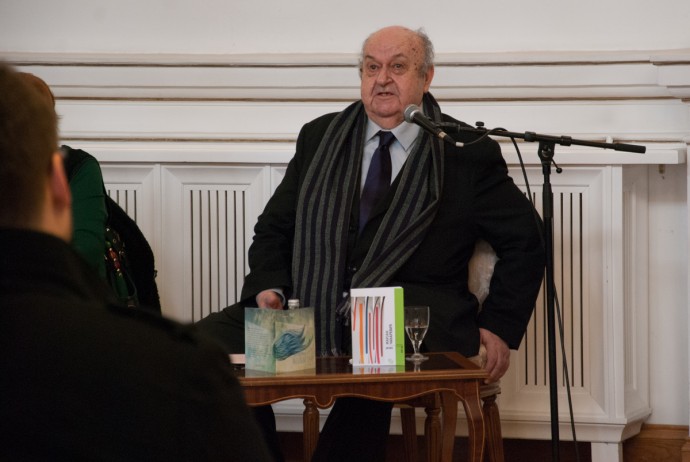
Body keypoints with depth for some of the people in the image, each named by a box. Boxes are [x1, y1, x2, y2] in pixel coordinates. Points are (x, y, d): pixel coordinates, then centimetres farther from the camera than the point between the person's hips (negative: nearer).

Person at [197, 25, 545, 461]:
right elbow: (274, 228, 22)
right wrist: (269, 286, 1)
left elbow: (524, 239, 13)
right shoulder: (320, 137, 18)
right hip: (309, 314, 4)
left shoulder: (469, 154, 8)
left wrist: (498, 324, 4)